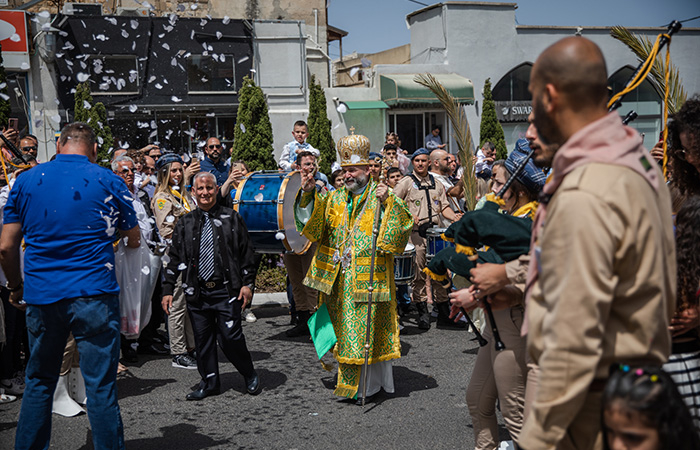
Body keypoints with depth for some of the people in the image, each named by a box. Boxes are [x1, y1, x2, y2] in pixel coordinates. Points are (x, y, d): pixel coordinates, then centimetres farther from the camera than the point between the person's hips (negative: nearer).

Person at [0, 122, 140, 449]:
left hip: (41, 297, 3)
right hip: (94, 296, -3)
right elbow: (133, 241, 9)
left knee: (38, 383, 17)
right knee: (101, 387, 1)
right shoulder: (108, 182, -1)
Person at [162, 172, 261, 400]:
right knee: (203, 338, 6)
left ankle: (250, 376, 15)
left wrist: (247, 283, -1)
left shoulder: (231, 218, 5)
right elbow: (174, 259, 13)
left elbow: (246, 253, 6)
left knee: (230, 337, -6)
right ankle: (210, 382, 22)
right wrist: (168, 290, 8)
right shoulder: (185, 223, 10)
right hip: (197, 292, 3)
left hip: (226, 291, -3)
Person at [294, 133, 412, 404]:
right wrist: (308, 194, -7)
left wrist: (387, 202, -25)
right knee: (344, 327, 10)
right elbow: (313, 221, 6)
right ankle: (349, 379, 23)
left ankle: (369, 384, 9)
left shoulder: (382, 196, -2)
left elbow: (403, 224, -12)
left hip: (370, 275, -5)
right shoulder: (335, 198, 13)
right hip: (340, 277, 5)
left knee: (369, 327, -1)